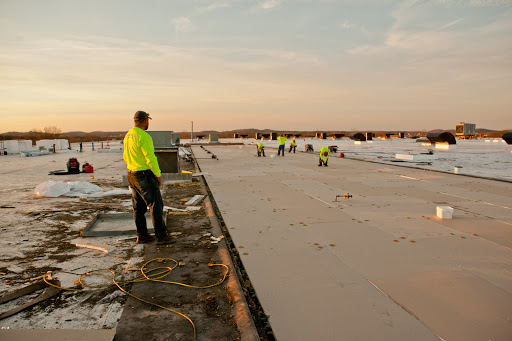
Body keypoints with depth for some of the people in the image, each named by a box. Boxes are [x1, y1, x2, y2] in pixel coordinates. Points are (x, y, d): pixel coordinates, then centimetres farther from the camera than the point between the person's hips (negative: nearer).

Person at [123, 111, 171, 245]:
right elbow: (150, 158, -22)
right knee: (155, 205, -2)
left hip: (132, 175, 9)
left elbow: (125, 157, 18)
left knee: (139, 207, 13)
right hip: (145, 176, -9)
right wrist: (158, 175, -12)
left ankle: (142, 235, 21)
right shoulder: (144, 137, -19)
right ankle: (161, 235, 2)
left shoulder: (128, 136, 10)